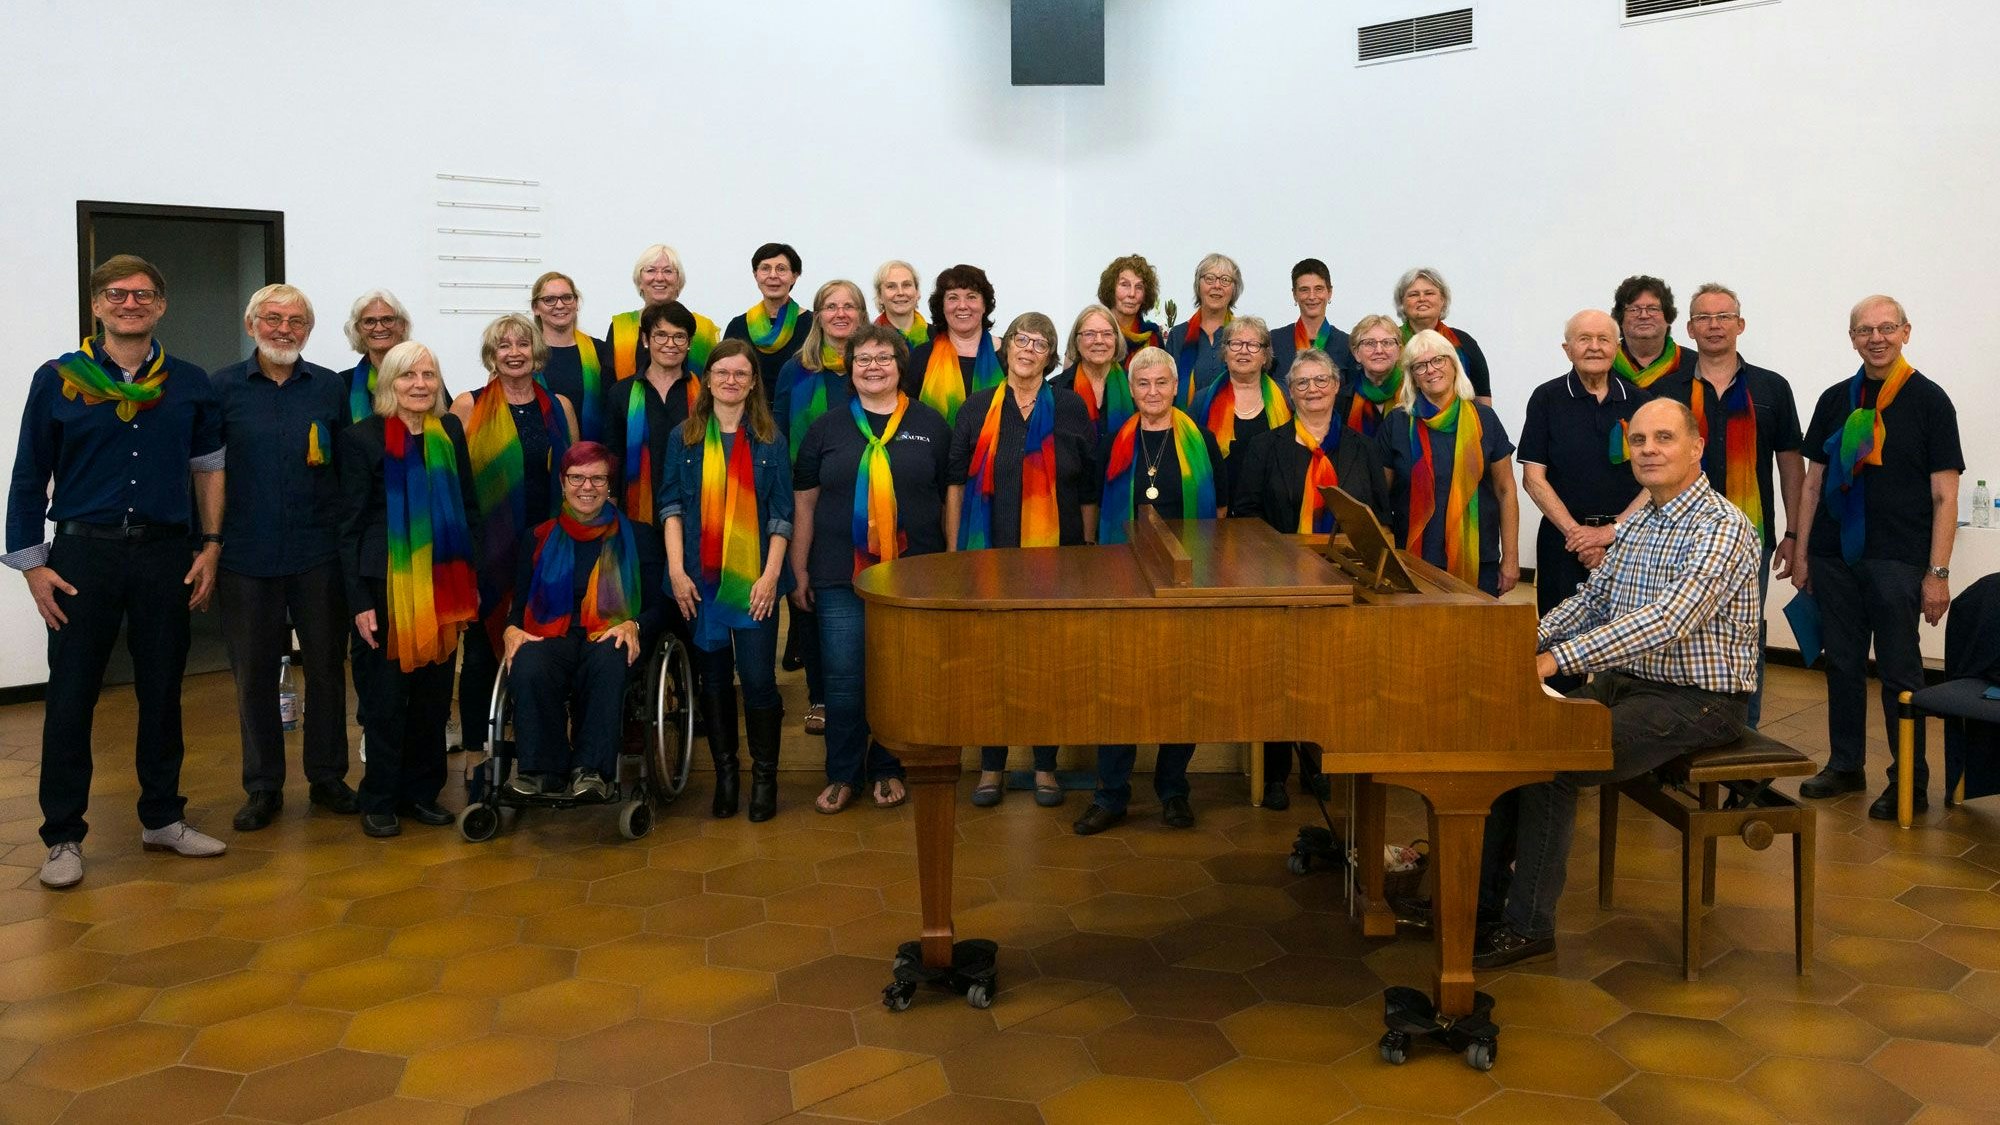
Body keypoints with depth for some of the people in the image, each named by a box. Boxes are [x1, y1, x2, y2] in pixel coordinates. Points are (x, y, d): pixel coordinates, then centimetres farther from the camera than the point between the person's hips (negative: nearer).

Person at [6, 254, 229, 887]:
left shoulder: (189, 384, 5)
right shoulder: (57, 380, 1)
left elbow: (209, 466, 11)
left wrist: (211, 545, 4)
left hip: (166, 555, 2)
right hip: (83, 554, -1)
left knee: (162, 693, 10)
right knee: (71, 698, 2)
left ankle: (163, 818, 23)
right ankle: (63, 836, 13)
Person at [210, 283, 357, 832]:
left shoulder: (330, 388, 5)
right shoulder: (222, 388, 4)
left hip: (318, 554, 0)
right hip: (246, 555, 0)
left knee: (326, 666, 7)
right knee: (253, 673, 7)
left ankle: (327, 777, 21)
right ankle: (262, 786, 19)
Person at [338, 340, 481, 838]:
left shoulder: (450, 431, 7)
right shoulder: (361, 438, -4)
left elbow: (469, 507, 12)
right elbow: (351, 525, -4)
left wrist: (471, 581, 8)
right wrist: (359, 601, -9)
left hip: (444, 585, 4)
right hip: (388, 587, -4)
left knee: (435, 694, 9)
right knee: (386, 695, 3)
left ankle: (422, 792, 22)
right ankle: (379, 801, 15)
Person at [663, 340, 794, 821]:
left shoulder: (770, 439, 4)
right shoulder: (686, 437, 7)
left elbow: (781, 512, 2)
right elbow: (671, 504, 5)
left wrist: (771, 574, -7)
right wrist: (676, 569, -5)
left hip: (754, 581, -1)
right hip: (701, 579, 2)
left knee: (758, 678, -5)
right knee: (714, 679, 7)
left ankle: (764, 776, 9)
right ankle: (724, 773, 18)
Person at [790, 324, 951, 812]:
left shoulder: (930, 425, 5)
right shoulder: (827, 427, 6)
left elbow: (949, 500, 7)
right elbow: (803, 503, 7)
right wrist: (799, 572, 4)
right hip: (840, 576, 0)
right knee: (842, 678, 1)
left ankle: (888, 769, 24)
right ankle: (842, 775, 16)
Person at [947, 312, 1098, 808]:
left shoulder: (1071, 408, 4)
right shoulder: (978, 408, 5)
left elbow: (1089, 487, 4)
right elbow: (956, 482, 4)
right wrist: (954, 549, -1)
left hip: (1055, 555, 0)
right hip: (991, 551, 0)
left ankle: (1045, 766, 19)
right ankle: (991, 767, 17)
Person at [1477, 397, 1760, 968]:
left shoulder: (1722, 528, -18)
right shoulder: (1638, 523, 11)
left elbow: (1668, 620, -31)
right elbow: (1593, 596, 16)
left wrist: (1559, 658, -36)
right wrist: (1530, 640, -1)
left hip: (1696, 702, -8)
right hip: (1628, 683, 9)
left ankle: (1528, 928, -11)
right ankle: (1482, 898, 4)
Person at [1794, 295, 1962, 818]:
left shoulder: (1929, 399, -2)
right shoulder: (1836, 400, 10)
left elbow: (1944, 494, -5)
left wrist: (1938, 572, -10)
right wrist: (1801, 552, 8)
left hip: (1897, 560, -4)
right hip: (1835, 557, 4)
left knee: (1899, 672, 1)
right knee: (1842, 665, 11)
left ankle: (1910, 782, 12)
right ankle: (1846, 765, 23)